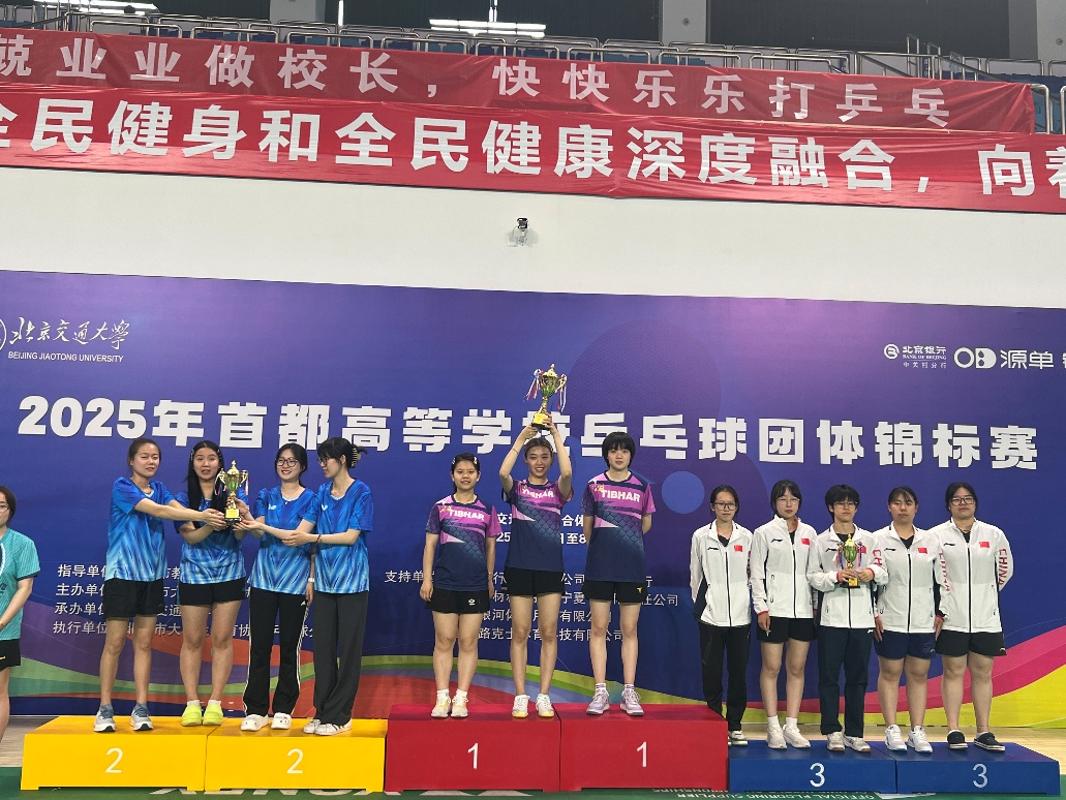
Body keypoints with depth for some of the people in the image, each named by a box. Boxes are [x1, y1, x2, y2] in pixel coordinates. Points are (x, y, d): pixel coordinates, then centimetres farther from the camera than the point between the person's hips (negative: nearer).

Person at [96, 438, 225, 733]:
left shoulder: (158, 488, 10)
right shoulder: (122, 487, -8)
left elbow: (178, 508, -10)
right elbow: (157, 510, -22)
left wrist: (212, 518, -31)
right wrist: (200, 515, -32)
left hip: (152, 575, 5)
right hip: (122, 573, -5)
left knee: (144, 643, 7)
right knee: (115, 643, 0)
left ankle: (141, 708, 10)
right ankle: (105, 709, 10)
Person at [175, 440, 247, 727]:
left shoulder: (234, 493, 1)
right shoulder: (184, 496, 3)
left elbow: (240, 536, -10)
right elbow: (189, 536, -9)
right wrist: (211, 526, -30)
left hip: (228, 574, 0)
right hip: (194, 574, 1)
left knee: (222, 639, 1)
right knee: (192, 639, 3)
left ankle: (215, 703, 7)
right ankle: (192, 702, 10)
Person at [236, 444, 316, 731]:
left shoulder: (311, 499, 3)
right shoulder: (266, 496, 9)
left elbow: (313, 543, 0)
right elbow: (259, 531, -6)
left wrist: (311, 579, -10)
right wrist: (248, 520, -26)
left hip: (295, 581, -2)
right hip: (264, 578, 2)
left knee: (289, 646, 5)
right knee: (259, 645, 1)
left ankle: (283, 710, 14)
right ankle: (255, 710, 8)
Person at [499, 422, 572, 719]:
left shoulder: (557, 490, 7)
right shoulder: (516, 489, 6)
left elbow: (567, 473, -16)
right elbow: (503, 473, -17)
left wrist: (556, 435, -15)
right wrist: (521, 437, -15)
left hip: (551, 568, 1)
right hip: (519, 567, -1)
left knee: (548, 633, 1)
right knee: (520, 633, 2)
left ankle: (544, 696, 9)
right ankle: (520, 697, 8)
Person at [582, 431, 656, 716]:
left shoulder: (642, 486, 5)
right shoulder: (594, 484, 3)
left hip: (632, 567, 1)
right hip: (600, 566, 0)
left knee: (629, 630, 4)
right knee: (598, 628, 1)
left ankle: (629, 692, 9)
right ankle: (601, 692, 7)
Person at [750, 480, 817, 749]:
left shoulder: (809, 533, 11)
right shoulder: (764, 533, 2)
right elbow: (757, 573, -1)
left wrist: (816, 605, 5)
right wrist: (761, 607, -8)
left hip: (803, 610, 3)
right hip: (774, 609, -3)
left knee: (797, 668, 6)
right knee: (771, 668, 0)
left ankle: (792, 727, 12)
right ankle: (773, 727, 6)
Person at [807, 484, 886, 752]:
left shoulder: (868, 538, 11)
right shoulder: (821, 541, 5)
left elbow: (883, 572, 8)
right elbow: (812, 576, 1)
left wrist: (871, 573, -13)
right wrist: (836, 576, -14)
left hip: (862, 616, 2)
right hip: (832, 616, -2)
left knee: (858, 677, 6)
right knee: (829, 675, -1)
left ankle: (854, 733, 14)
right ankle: (832, 732, 7)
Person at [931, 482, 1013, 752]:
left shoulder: (994, 534, 5)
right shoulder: (937, 535, -1)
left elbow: (1005, 570, 16)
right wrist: (939, 609, -4)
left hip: (985, 618, 2)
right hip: (952, 617, -2)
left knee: (983, 673, 6)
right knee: (953, 671, 2)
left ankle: (983, 732, 13)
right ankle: (953, 730, 6)